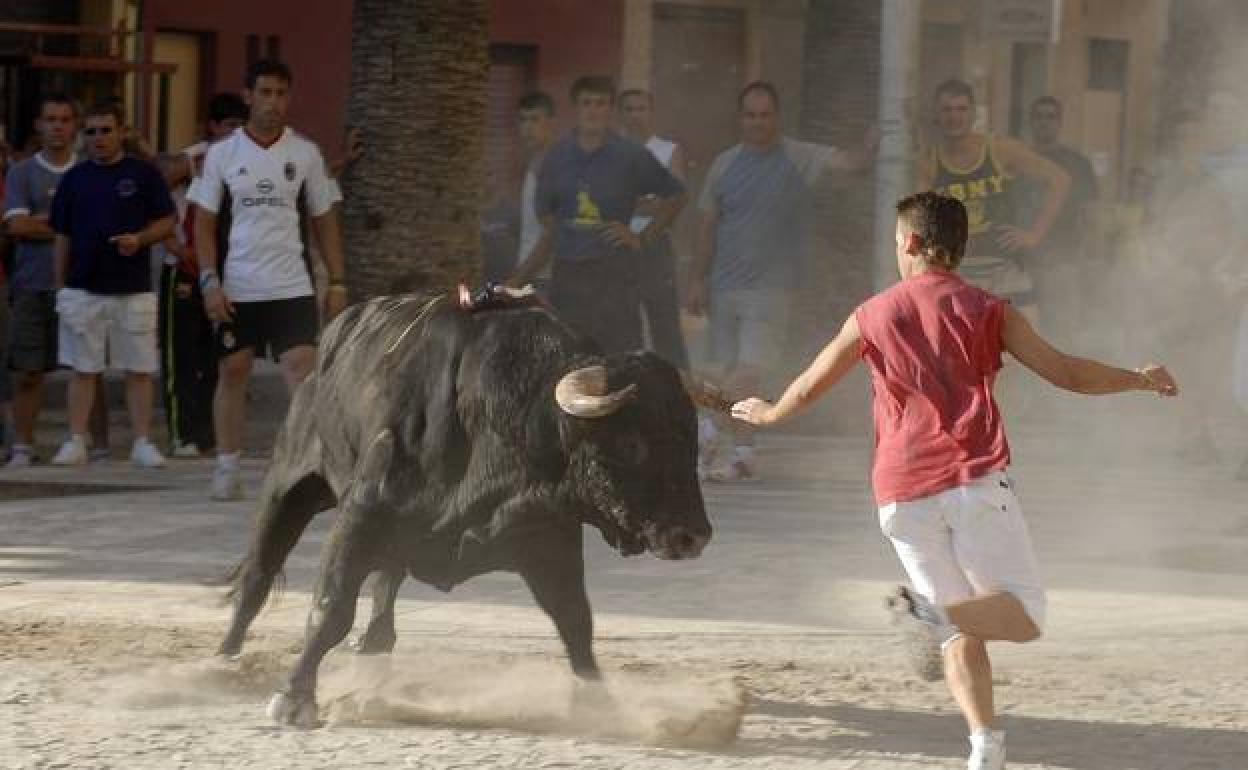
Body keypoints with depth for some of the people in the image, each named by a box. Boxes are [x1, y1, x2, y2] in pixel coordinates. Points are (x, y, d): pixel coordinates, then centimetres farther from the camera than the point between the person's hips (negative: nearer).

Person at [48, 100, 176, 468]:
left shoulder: (144, 174, 1)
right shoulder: (75, 178, 7)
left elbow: (167, 223, 3)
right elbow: (62, 237, 11)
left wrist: (140, 239, -17)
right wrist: (60, 286, 7)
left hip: (133, 289, -2)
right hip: (83, 288, 2)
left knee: (139, 369, 1)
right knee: (83, 369, 4)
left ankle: (142, 443, 6)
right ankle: (76, 442, 8)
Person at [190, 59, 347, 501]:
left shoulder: (305, 154, 5)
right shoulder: (222, 154, 2)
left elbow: (325, 221, 10)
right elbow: (204, 223, 3)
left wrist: (337, 283, 4)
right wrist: (210, 282, -7)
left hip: (291, 287, 0)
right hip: (236, 290, 0)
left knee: (304, 372, -12)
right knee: (232, 374, 8)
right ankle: (227, 468, 18)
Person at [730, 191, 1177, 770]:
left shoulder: (873, 315, 13)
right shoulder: (987, 311, 7)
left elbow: (810, 387, 22)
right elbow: (1066, 373, 5)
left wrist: (768, 414, 43)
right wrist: (1139, 379, 21)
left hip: (902, 496, 3)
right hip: (975, 480, -3)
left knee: (963, 630, 12)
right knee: (1023, 613, -1)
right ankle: (938, 614, -29)